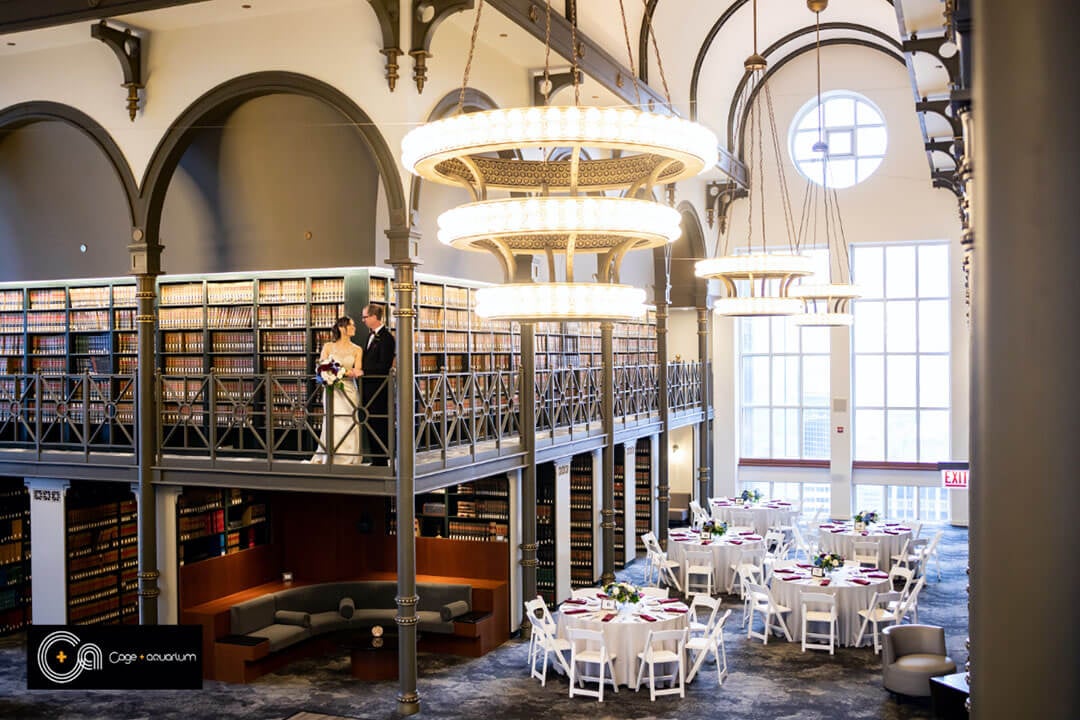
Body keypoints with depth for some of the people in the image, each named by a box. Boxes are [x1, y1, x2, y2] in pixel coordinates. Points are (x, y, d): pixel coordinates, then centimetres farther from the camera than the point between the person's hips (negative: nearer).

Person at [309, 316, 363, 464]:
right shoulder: (328, 347, 7)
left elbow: (357, 371, 0)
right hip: (332, 390, -1)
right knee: (333, 425, -6)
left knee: (349, 426, -5)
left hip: (349, 390, 1)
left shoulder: (357, 350, 9)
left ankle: (347, 462, 3)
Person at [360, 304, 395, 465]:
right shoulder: (371, 336, 16)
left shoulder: (386, 337, -13)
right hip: (368, 387, 9)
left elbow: (384, 366, -19)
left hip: (379, 388, -9)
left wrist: (363, 372, -20)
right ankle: (376, 460, 18)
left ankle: (383, 460, 3)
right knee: (371, 424, 12)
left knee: (380, 425, -4)